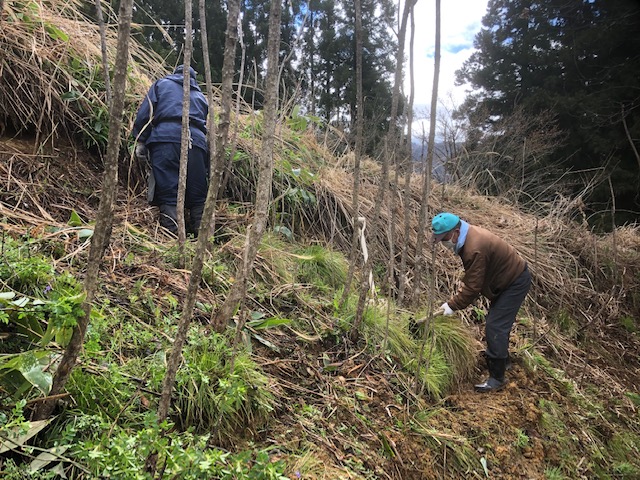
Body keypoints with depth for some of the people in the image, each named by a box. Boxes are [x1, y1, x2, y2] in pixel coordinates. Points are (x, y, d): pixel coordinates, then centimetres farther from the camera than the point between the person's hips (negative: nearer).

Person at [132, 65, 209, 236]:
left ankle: (172, 234, -13)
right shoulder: (201, 96, 32)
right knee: (198, 194, 6)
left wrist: (140, 140, 8)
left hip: (165, 138, -2)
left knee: (167, 191, -5)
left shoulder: (161, 84, 23)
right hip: (197, 142, 3)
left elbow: (145, 112, 9)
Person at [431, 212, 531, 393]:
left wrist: (452, 305, -19)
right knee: (497, 322, 23)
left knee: (495, 327, -11)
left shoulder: (475, 248, -34)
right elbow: (471, 278, 7)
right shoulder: (468, 236, -4)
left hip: (516, 282, -10)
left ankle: (497, 378, -3)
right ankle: (501, 359, 44)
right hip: (507, 277, 10)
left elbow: (473, 286, -28)